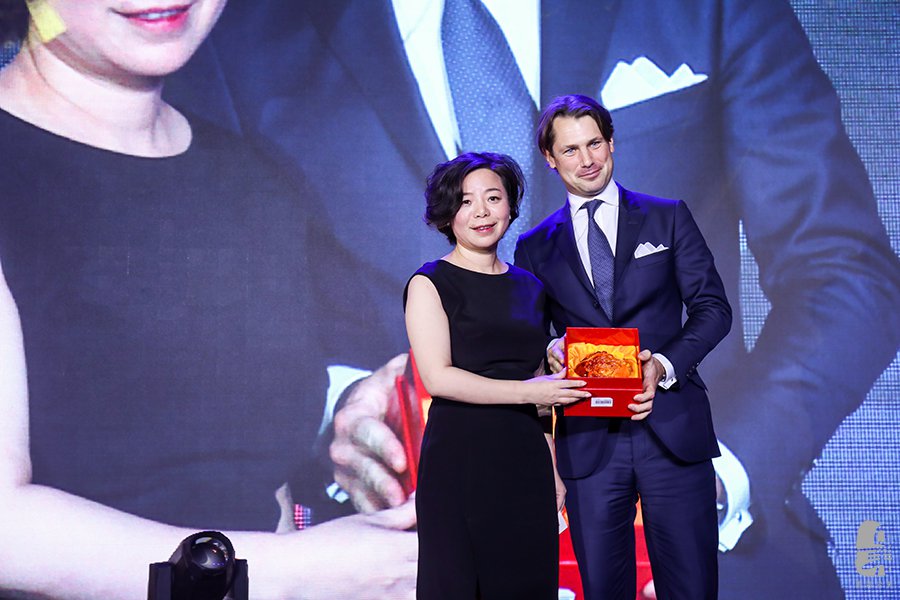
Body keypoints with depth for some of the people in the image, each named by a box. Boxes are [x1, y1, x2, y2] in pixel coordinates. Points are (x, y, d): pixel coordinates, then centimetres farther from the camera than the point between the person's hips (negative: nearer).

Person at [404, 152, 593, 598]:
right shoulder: (430, 284, 0)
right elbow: (438, 377, -11)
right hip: (458, 460, -5)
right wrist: (527, 392, -14)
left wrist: (554, 469, 11)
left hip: (525, 460, 5)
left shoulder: (530, 288, 15)